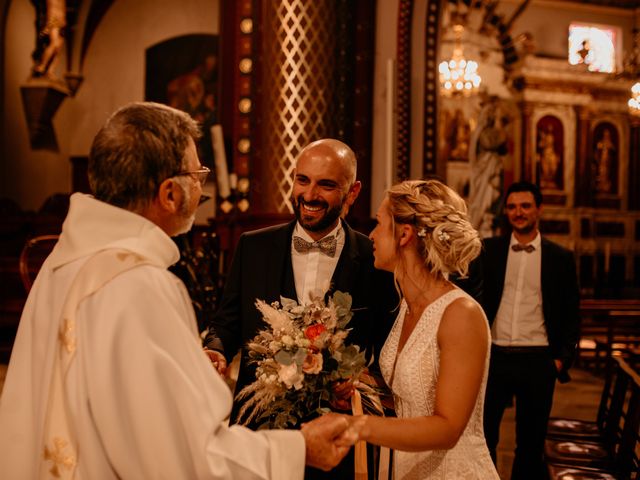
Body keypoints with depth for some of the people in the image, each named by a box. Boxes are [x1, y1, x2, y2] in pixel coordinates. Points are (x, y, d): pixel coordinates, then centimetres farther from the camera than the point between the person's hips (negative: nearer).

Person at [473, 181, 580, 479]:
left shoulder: (560, 258, 3)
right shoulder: (489, 250, 3)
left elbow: (570, 315, 6)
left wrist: (562, 358, -2)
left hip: (538, 361, 0)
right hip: (494, 356, 0)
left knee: (531, 442, 11)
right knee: (482, 436, 7)